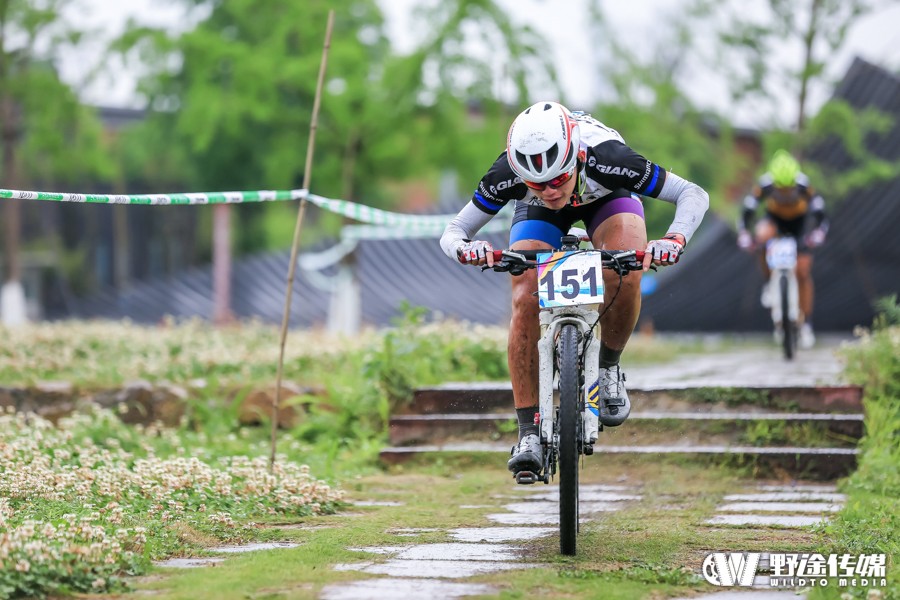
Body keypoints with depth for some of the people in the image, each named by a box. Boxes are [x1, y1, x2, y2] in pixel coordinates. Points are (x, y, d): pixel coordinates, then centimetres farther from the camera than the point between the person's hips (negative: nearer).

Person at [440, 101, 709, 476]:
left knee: (623, 277, -31)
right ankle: (528, 431, -12)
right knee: (525, 303, -21)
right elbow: (453, 232, -27)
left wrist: (674, 239, -53)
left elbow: (694, 195, -34)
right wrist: (464, 248, -51)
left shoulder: (606, 160, -42)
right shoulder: (507, 174, -38)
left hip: (607, 198, -1)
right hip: (538, 214, 1)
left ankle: (608, 367, -2)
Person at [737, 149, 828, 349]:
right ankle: (769, 284, -13)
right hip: (774, 219, 1)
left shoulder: (804, 186, -33)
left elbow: (821, 215, -31)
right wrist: (743, 235, -44)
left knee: (804, 272, -9)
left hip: (799, 223, -1)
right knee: (762, 236, -35)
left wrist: (819, 233, -51)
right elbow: (747, 213, -27)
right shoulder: (765, 185, -32)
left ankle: (806, 325, 2)